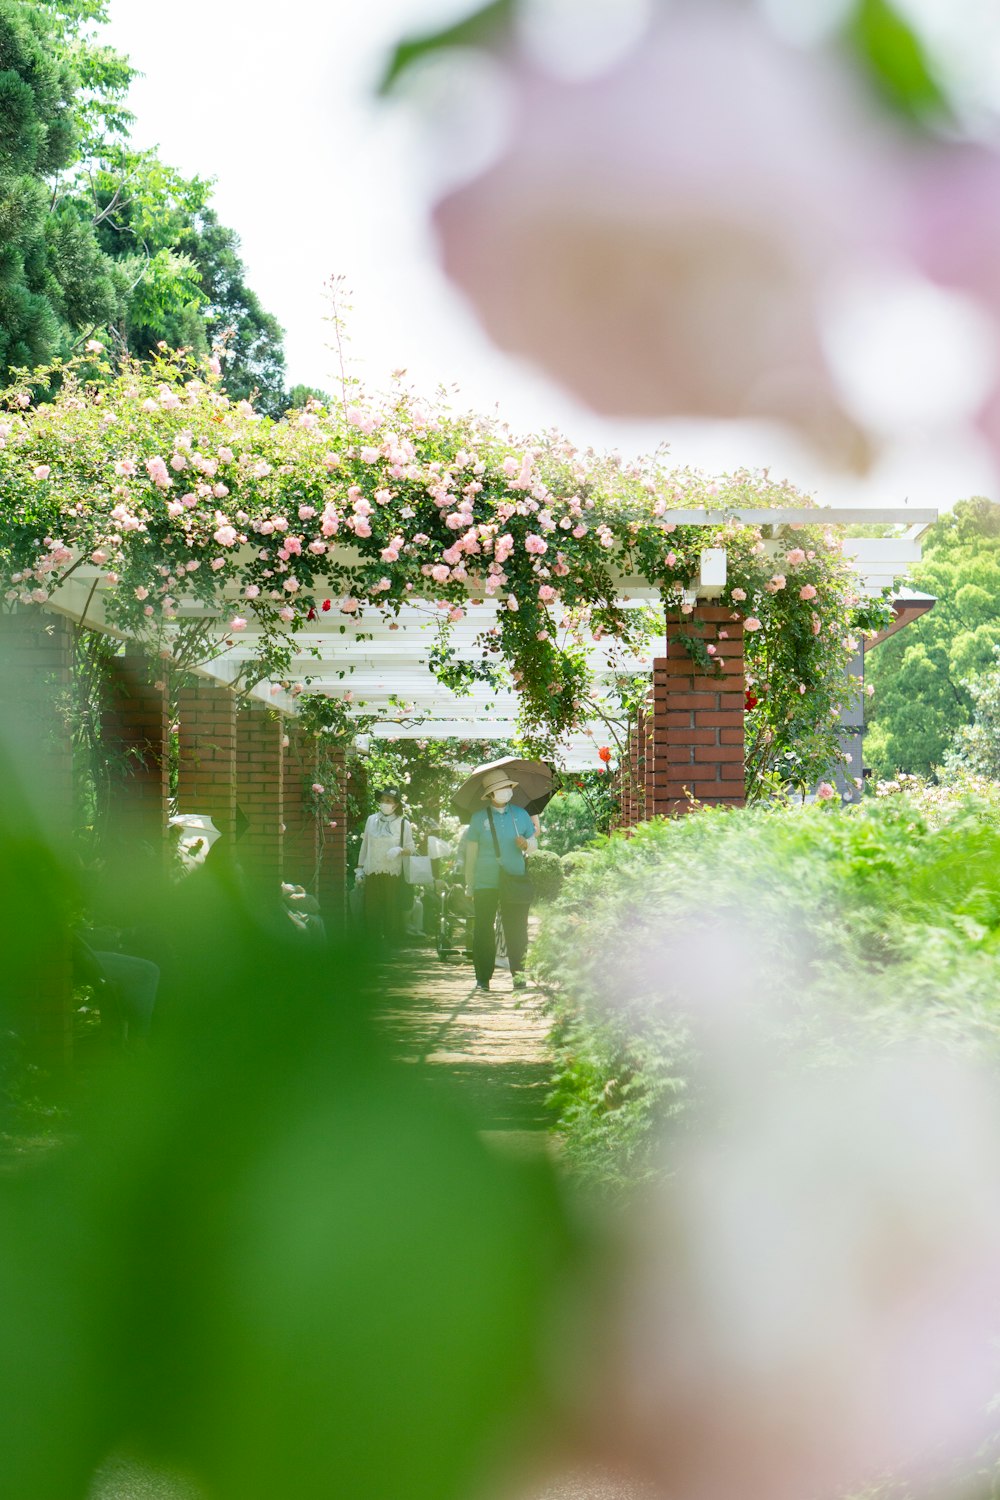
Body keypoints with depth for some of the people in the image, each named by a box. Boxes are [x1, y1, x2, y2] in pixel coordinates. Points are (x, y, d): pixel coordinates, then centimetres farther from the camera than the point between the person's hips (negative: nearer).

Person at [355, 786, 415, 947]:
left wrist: (400, 850, -19)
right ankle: (374, 939, 10)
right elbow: (365, 845, 13)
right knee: (371, 909, 1)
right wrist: (360, 868, 10)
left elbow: (410, 849, 3)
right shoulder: (372, 820, 9)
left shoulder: (403, 823, 1)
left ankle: (391, 941, 6)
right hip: (372, 873, 3)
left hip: (393, 873, -2)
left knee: (392, 909, -3)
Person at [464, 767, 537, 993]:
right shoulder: (479, 817, 4)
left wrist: (526, 844, -9)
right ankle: (483, 976, 4)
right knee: (484, 931, -2)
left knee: (516, 930, -1)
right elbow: (471, 852, 7)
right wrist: (469, 885, 6)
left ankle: (518, 974, 5)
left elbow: (534, 846, 16)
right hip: (485, 883, -1)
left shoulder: (520, 814, 10)